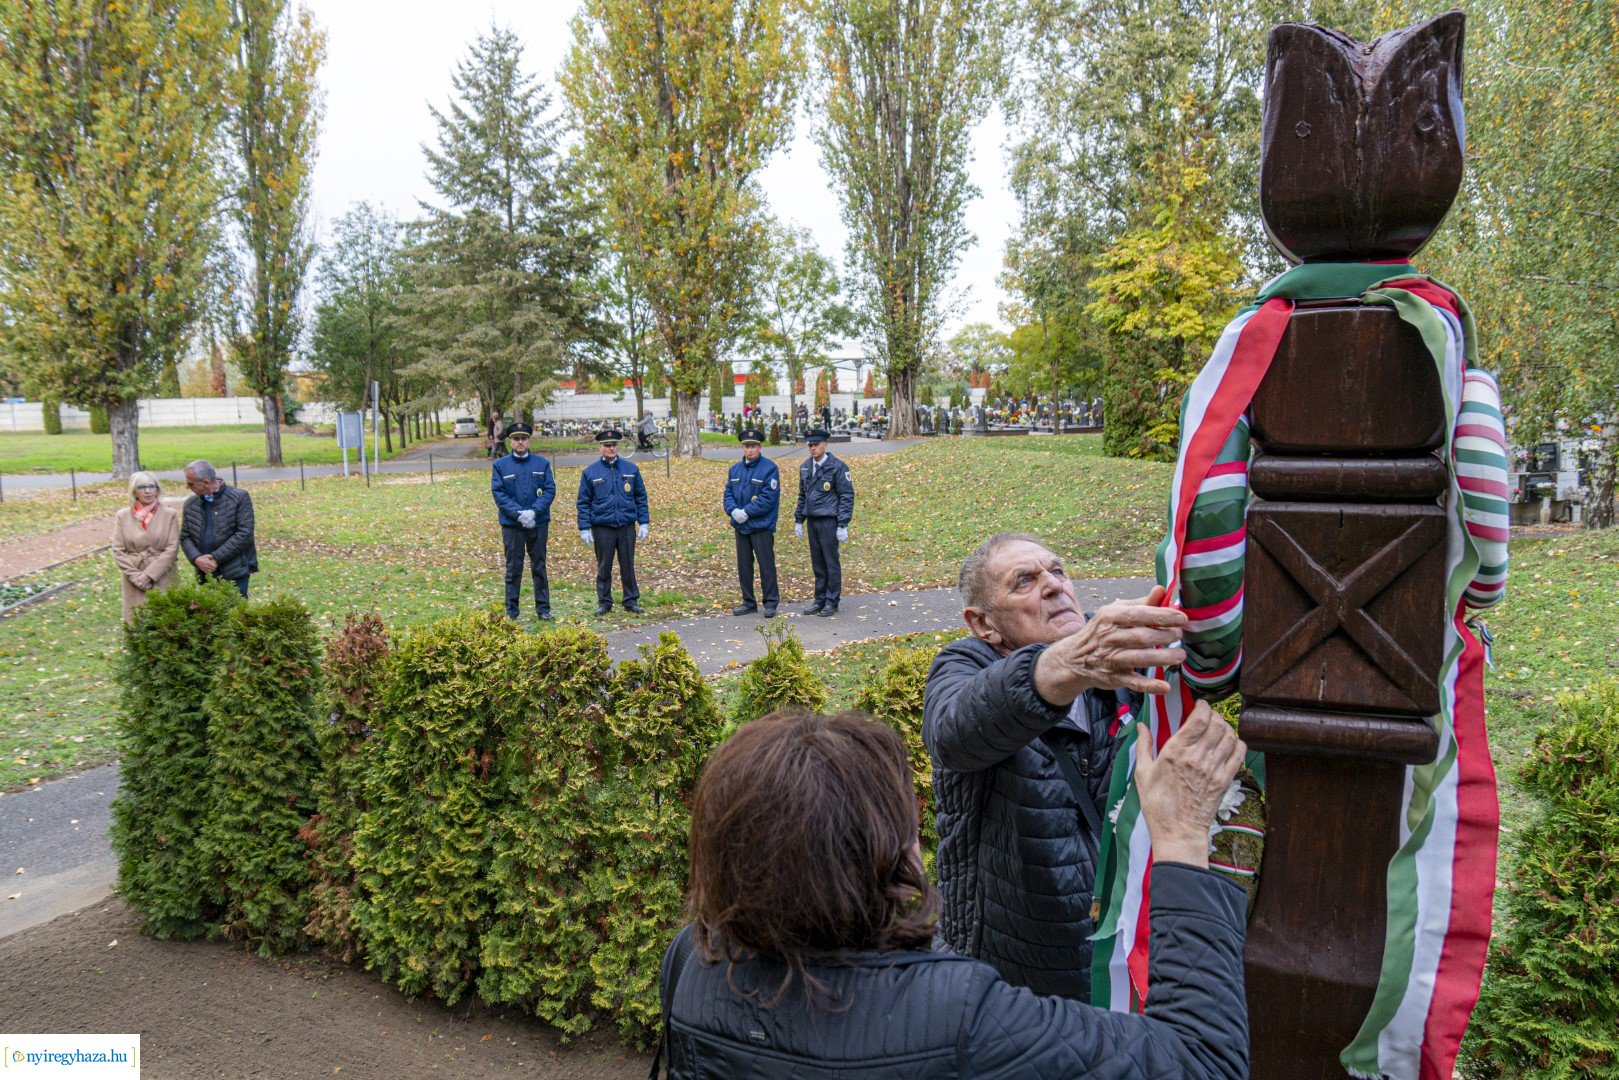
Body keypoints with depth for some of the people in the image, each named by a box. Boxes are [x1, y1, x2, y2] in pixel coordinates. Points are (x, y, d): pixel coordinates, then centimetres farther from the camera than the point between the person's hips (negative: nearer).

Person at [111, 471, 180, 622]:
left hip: (162, 578, -1)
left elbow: (172, 548, -5)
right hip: (135, 581, 1)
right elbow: (117, 550, 2)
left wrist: (149, 574, -12)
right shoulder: (123, 516, 4)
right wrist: (135, 576, -9)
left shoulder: (170, 514, 0)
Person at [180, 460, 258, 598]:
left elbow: (245, 534, -10)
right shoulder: (190, 505, 11)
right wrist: (196, 558, -7)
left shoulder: (239, 498, -4)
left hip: (234, 573, -4)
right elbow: (184, 537, 13)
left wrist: (217, 558, -12)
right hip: (205, 575, 4)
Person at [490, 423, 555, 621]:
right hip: (512, 525, -1)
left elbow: (550, 490, -2)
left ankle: (543, 608, 15)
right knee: (513, 567, 5)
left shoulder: (542, 463, 4)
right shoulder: (500, 466, 1)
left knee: (539, 566, 8)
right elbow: (498, 494, -5)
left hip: (538, 523, 1)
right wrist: (519, 514, -16)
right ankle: (511, 610, 13)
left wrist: (533, 512, -16)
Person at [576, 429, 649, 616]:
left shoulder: (631, 469, 5)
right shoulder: (590, 472, 1)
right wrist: (584, 528, -3)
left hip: (627, 527, 1)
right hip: (602, 528, -1)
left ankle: (631, 601, 18)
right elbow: (583, 502, 2)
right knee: (604, 567, 7)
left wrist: (643, 523, 3)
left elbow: (641, 497, 8)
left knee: (628, 566, 7)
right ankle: (604, 602, 17)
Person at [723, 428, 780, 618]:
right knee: (744, 565, 11)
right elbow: (728, 494, 10)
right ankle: (748, 602, 21)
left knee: (766, 564, -2)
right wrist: (733, 510, -10)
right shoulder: (735, 469, 12)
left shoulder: (769, 468, -9)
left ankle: (770, 603, 7)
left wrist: (746, 512, -18)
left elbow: (769, 497, -16)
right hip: (740, 526, 6)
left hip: (761, 526, -6)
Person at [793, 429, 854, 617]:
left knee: (831, 562, 0)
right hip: (812, 521, 6)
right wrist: (798, 521, 15)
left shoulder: (837, 467, -8)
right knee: (817, 562, 11)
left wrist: (843, 526, -14)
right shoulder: (805, 467, 11)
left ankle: (832, 602, 8)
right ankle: (820, 599, 20)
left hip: (829, 521, -6)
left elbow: (847, 496, -10)